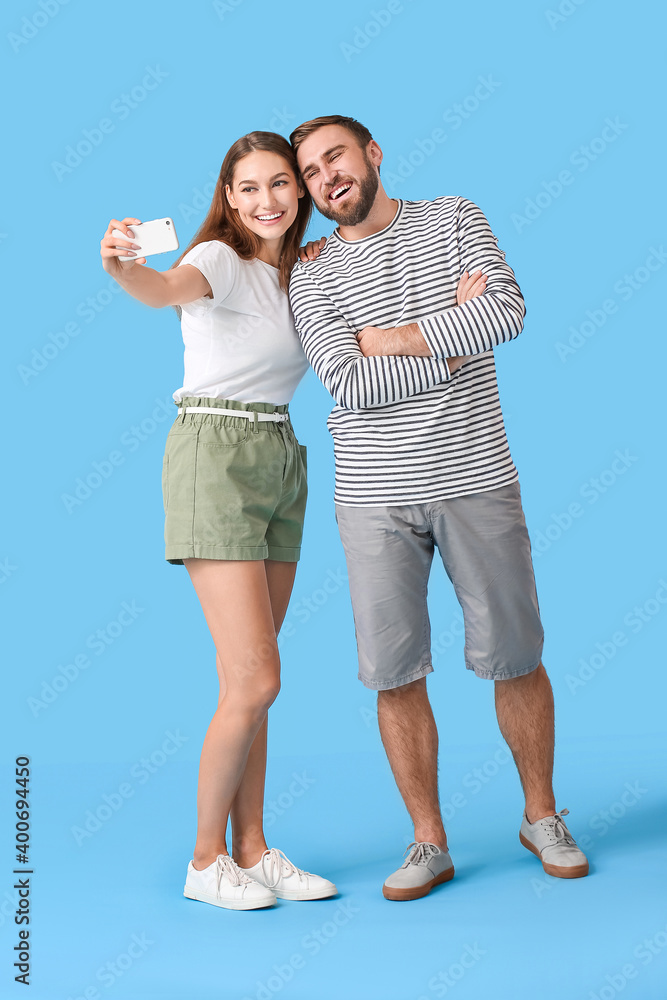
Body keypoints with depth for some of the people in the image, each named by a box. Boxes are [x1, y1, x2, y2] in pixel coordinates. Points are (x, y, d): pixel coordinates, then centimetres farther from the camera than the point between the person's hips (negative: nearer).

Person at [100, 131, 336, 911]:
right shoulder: (221, 261, -10)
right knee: (256, 680, -10)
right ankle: (205, 860, 8)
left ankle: (250, 850, 20)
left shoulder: (299, 272, 14)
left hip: (281, 462, 7)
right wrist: (124, 267, -53)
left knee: (248, 680, 10)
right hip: (215, 458, -7)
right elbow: (167, 290, -31)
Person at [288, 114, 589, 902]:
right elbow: (350, 385, -10)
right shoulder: (311, 277, 5)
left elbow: (508, 312, -10)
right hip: (376, 496, 1)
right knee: (393, 672, 1)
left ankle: (541, 816, 27)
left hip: (477, 480, 0)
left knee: (513, 655, 6)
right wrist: (454, 342, -8)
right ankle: (429, 842, 17)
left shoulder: (454, 218, 8)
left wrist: (396, 338, -9)